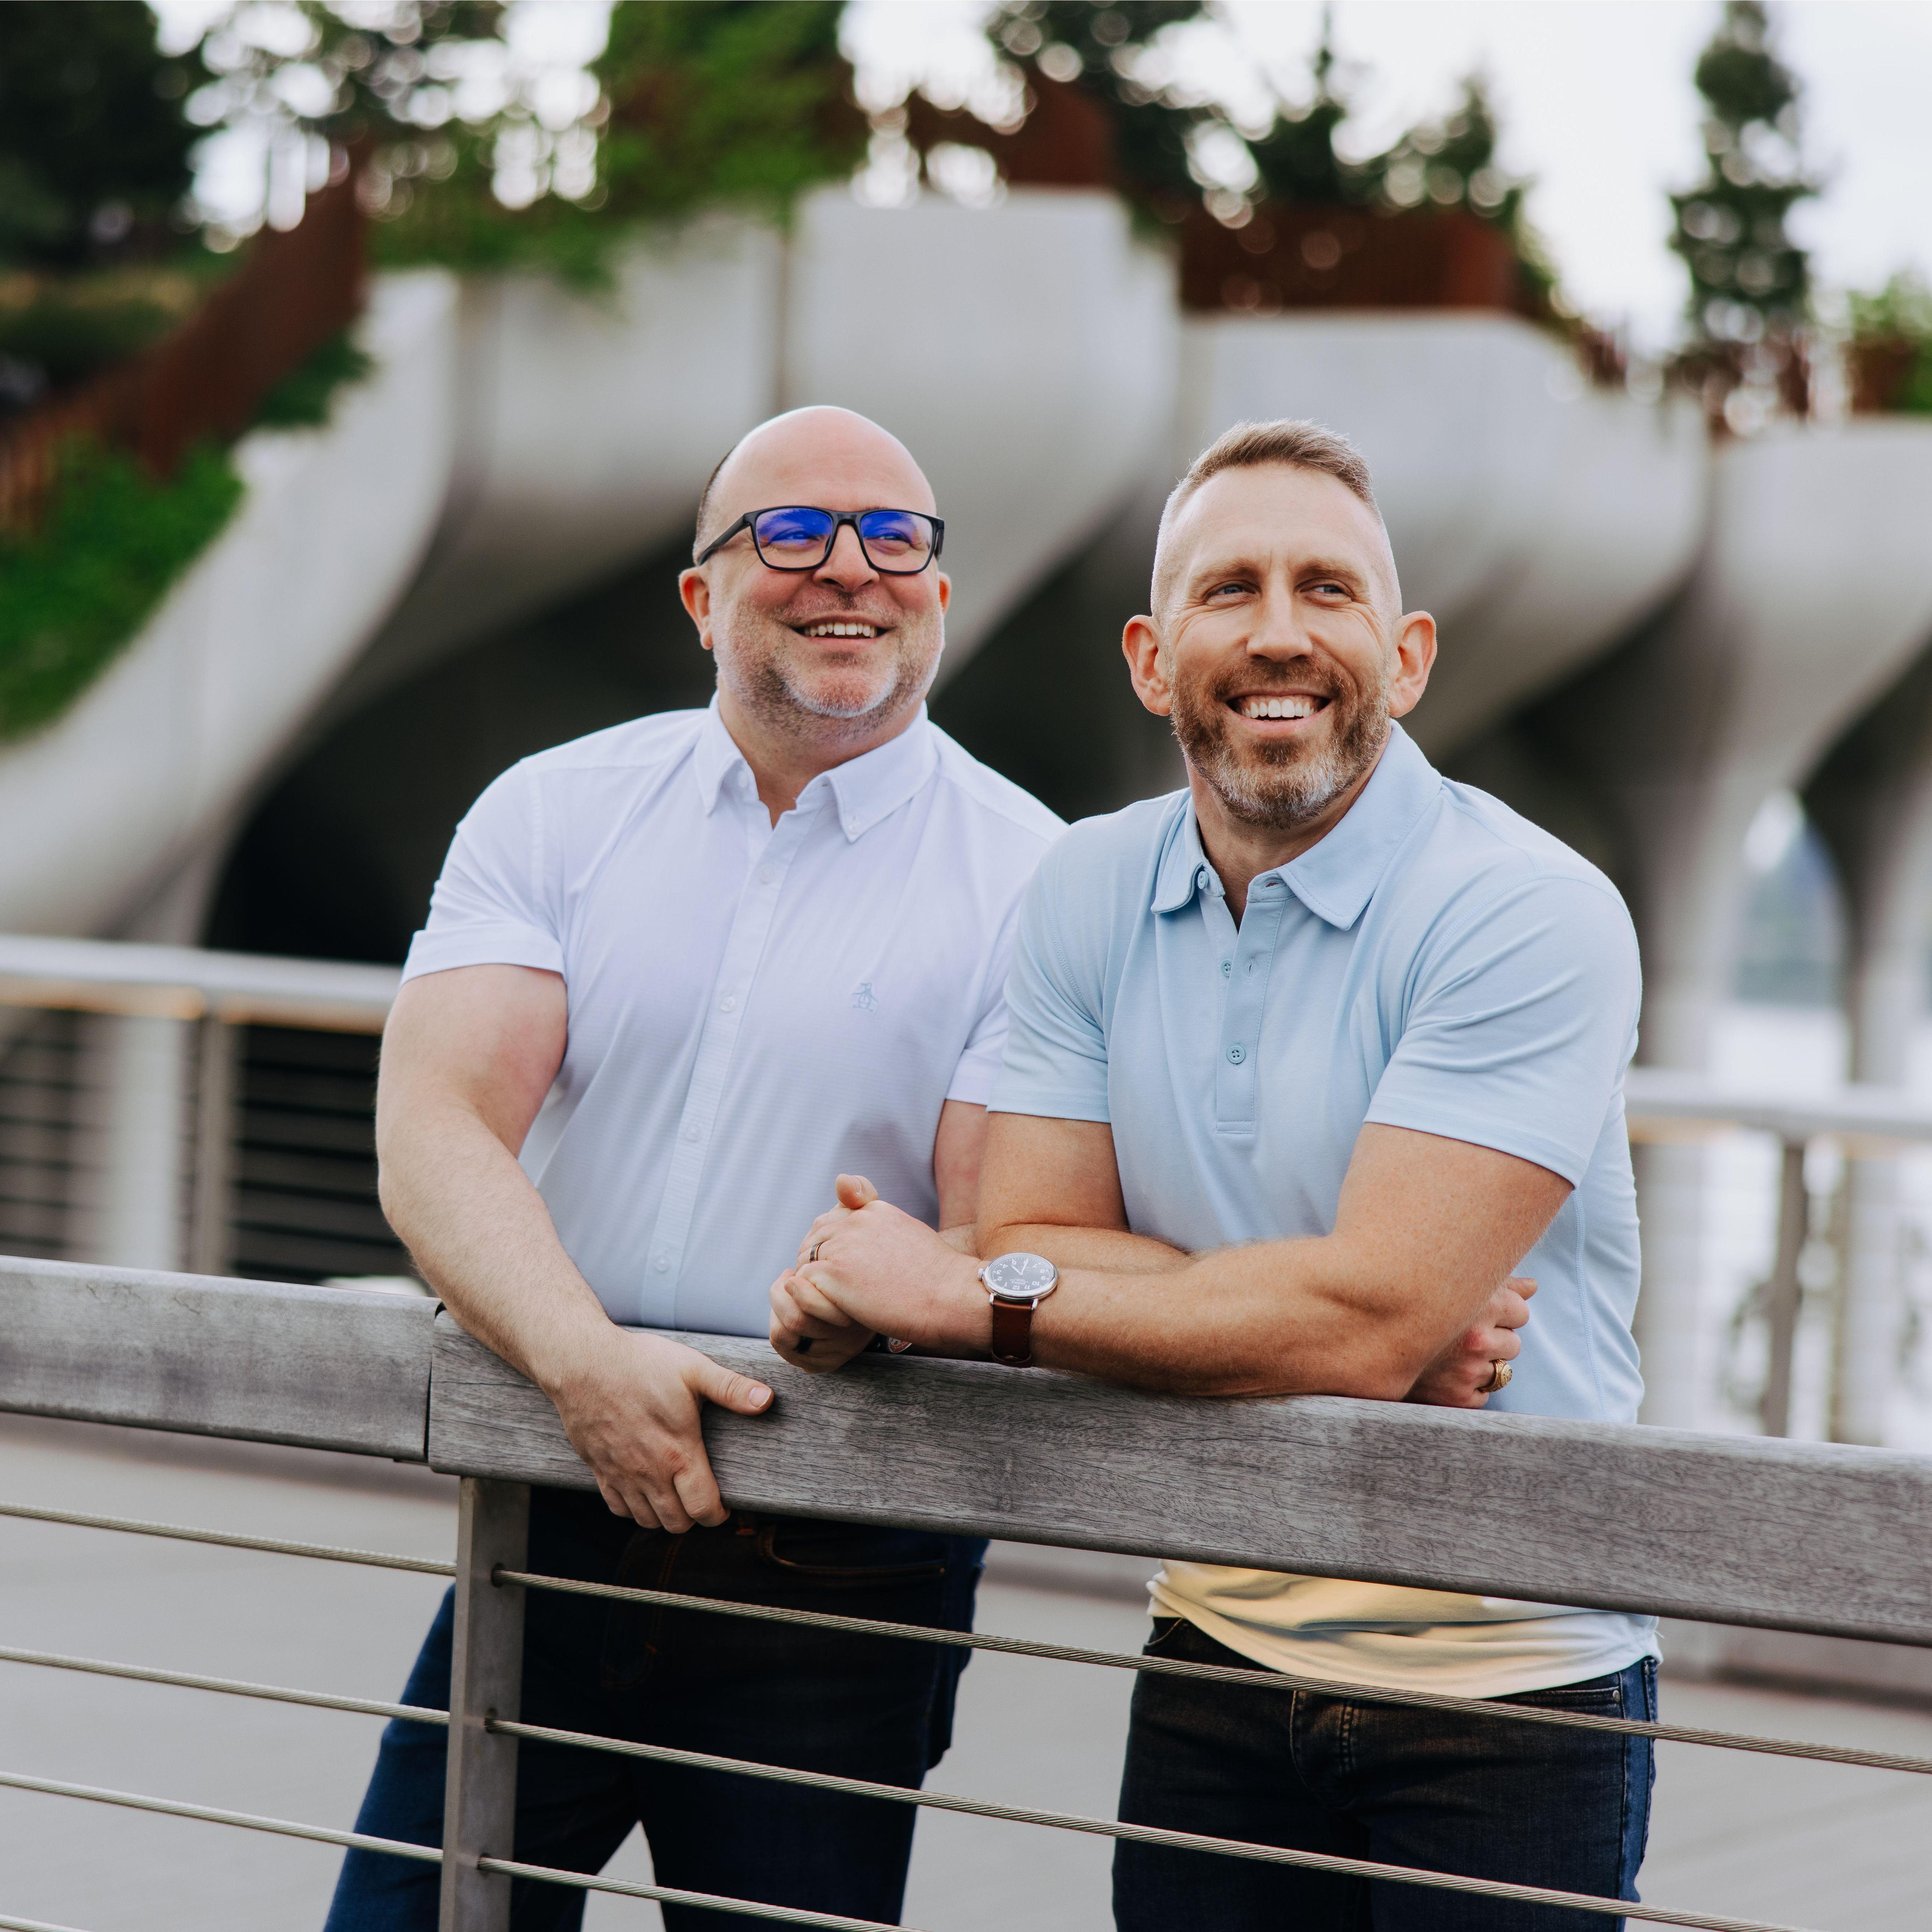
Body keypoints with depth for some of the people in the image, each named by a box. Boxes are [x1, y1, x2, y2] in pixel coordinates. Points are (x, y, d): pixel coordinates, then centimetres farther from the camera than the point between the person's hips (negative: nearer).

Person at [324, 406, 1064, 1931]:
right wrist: (584, 1359, -24)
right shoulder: (555, 814, 5)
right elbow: (435, 1128, -7)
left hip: (840, 1591, -2)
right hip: (543, 1529, 2)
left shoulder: (1028, 881, -3)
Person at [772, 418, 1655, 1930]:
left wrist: (967, 1295, -16)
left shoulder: (1530, 916, -15)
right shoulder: (1092, 892, 3)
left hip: (1508, 1690, -4)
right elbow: (1032, 1237, -3)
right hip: (1220, 1658, 5)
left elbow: (1368, 1316, -23)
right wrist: (1343, 1331, -18)